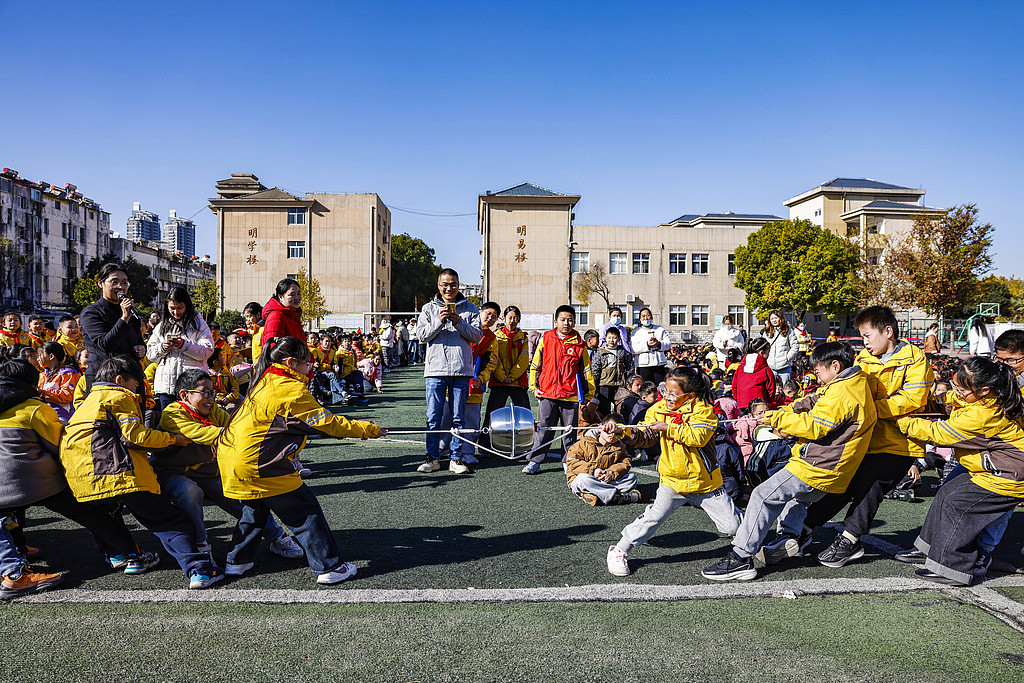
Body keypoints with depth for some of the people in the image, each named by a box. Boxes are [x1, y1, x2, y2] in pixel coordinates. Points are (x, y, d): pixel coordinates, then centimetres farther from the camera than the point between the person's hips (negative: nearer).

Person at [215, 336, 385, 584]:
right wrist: (368, 429, -6)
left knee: (255, 507, 29)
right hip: (257, 465, -9)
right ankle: (328, 567, 6)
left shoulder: (267, 380, 11)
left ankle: (238, 560, 38)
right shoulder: (292, 391, -17)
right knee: (305, 512, 1)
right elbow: (327, 423, -14)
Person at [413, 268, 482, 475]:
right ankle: (432, 458, 9)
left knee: (458, 417, 5)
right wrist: (439, 321, -15)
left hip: (461, 370, 0)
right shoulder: (429, 308, 10)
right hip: (435, 369, 0)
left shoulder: (470, 308, 10)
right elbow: (421, 335, 0)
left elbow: (477, 336, 1)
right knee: (433, 417, 1)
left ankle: (456, 459, 12)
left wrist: (459, 323, -13)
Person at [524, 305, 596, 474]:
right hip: (547, 393, 0)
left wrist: (588, 395, 6)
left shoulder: (579, 344, 4)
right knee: (543, 429, 2)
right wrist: (534, 387, 6)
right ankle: (535, 462, 11)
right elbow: (535, 365, 11)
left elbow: (586, 371, 8)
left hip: (571, 396, 0)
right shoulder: (545, 339, 5)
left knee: (570, 431, 8)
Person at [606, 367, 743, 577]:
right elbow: (647, 438, -2)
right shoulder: (658, 409, 0)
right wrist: (629, 432, -22)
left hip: (704, 480, -1)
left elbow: (698, 437, -26)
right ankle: (619, 551, -1)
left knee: (732, 526, 6)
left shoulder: (703, 409, -12)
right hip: (672, 480, 1)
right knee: (653, 517, -16)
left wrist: (668, 428, -30)